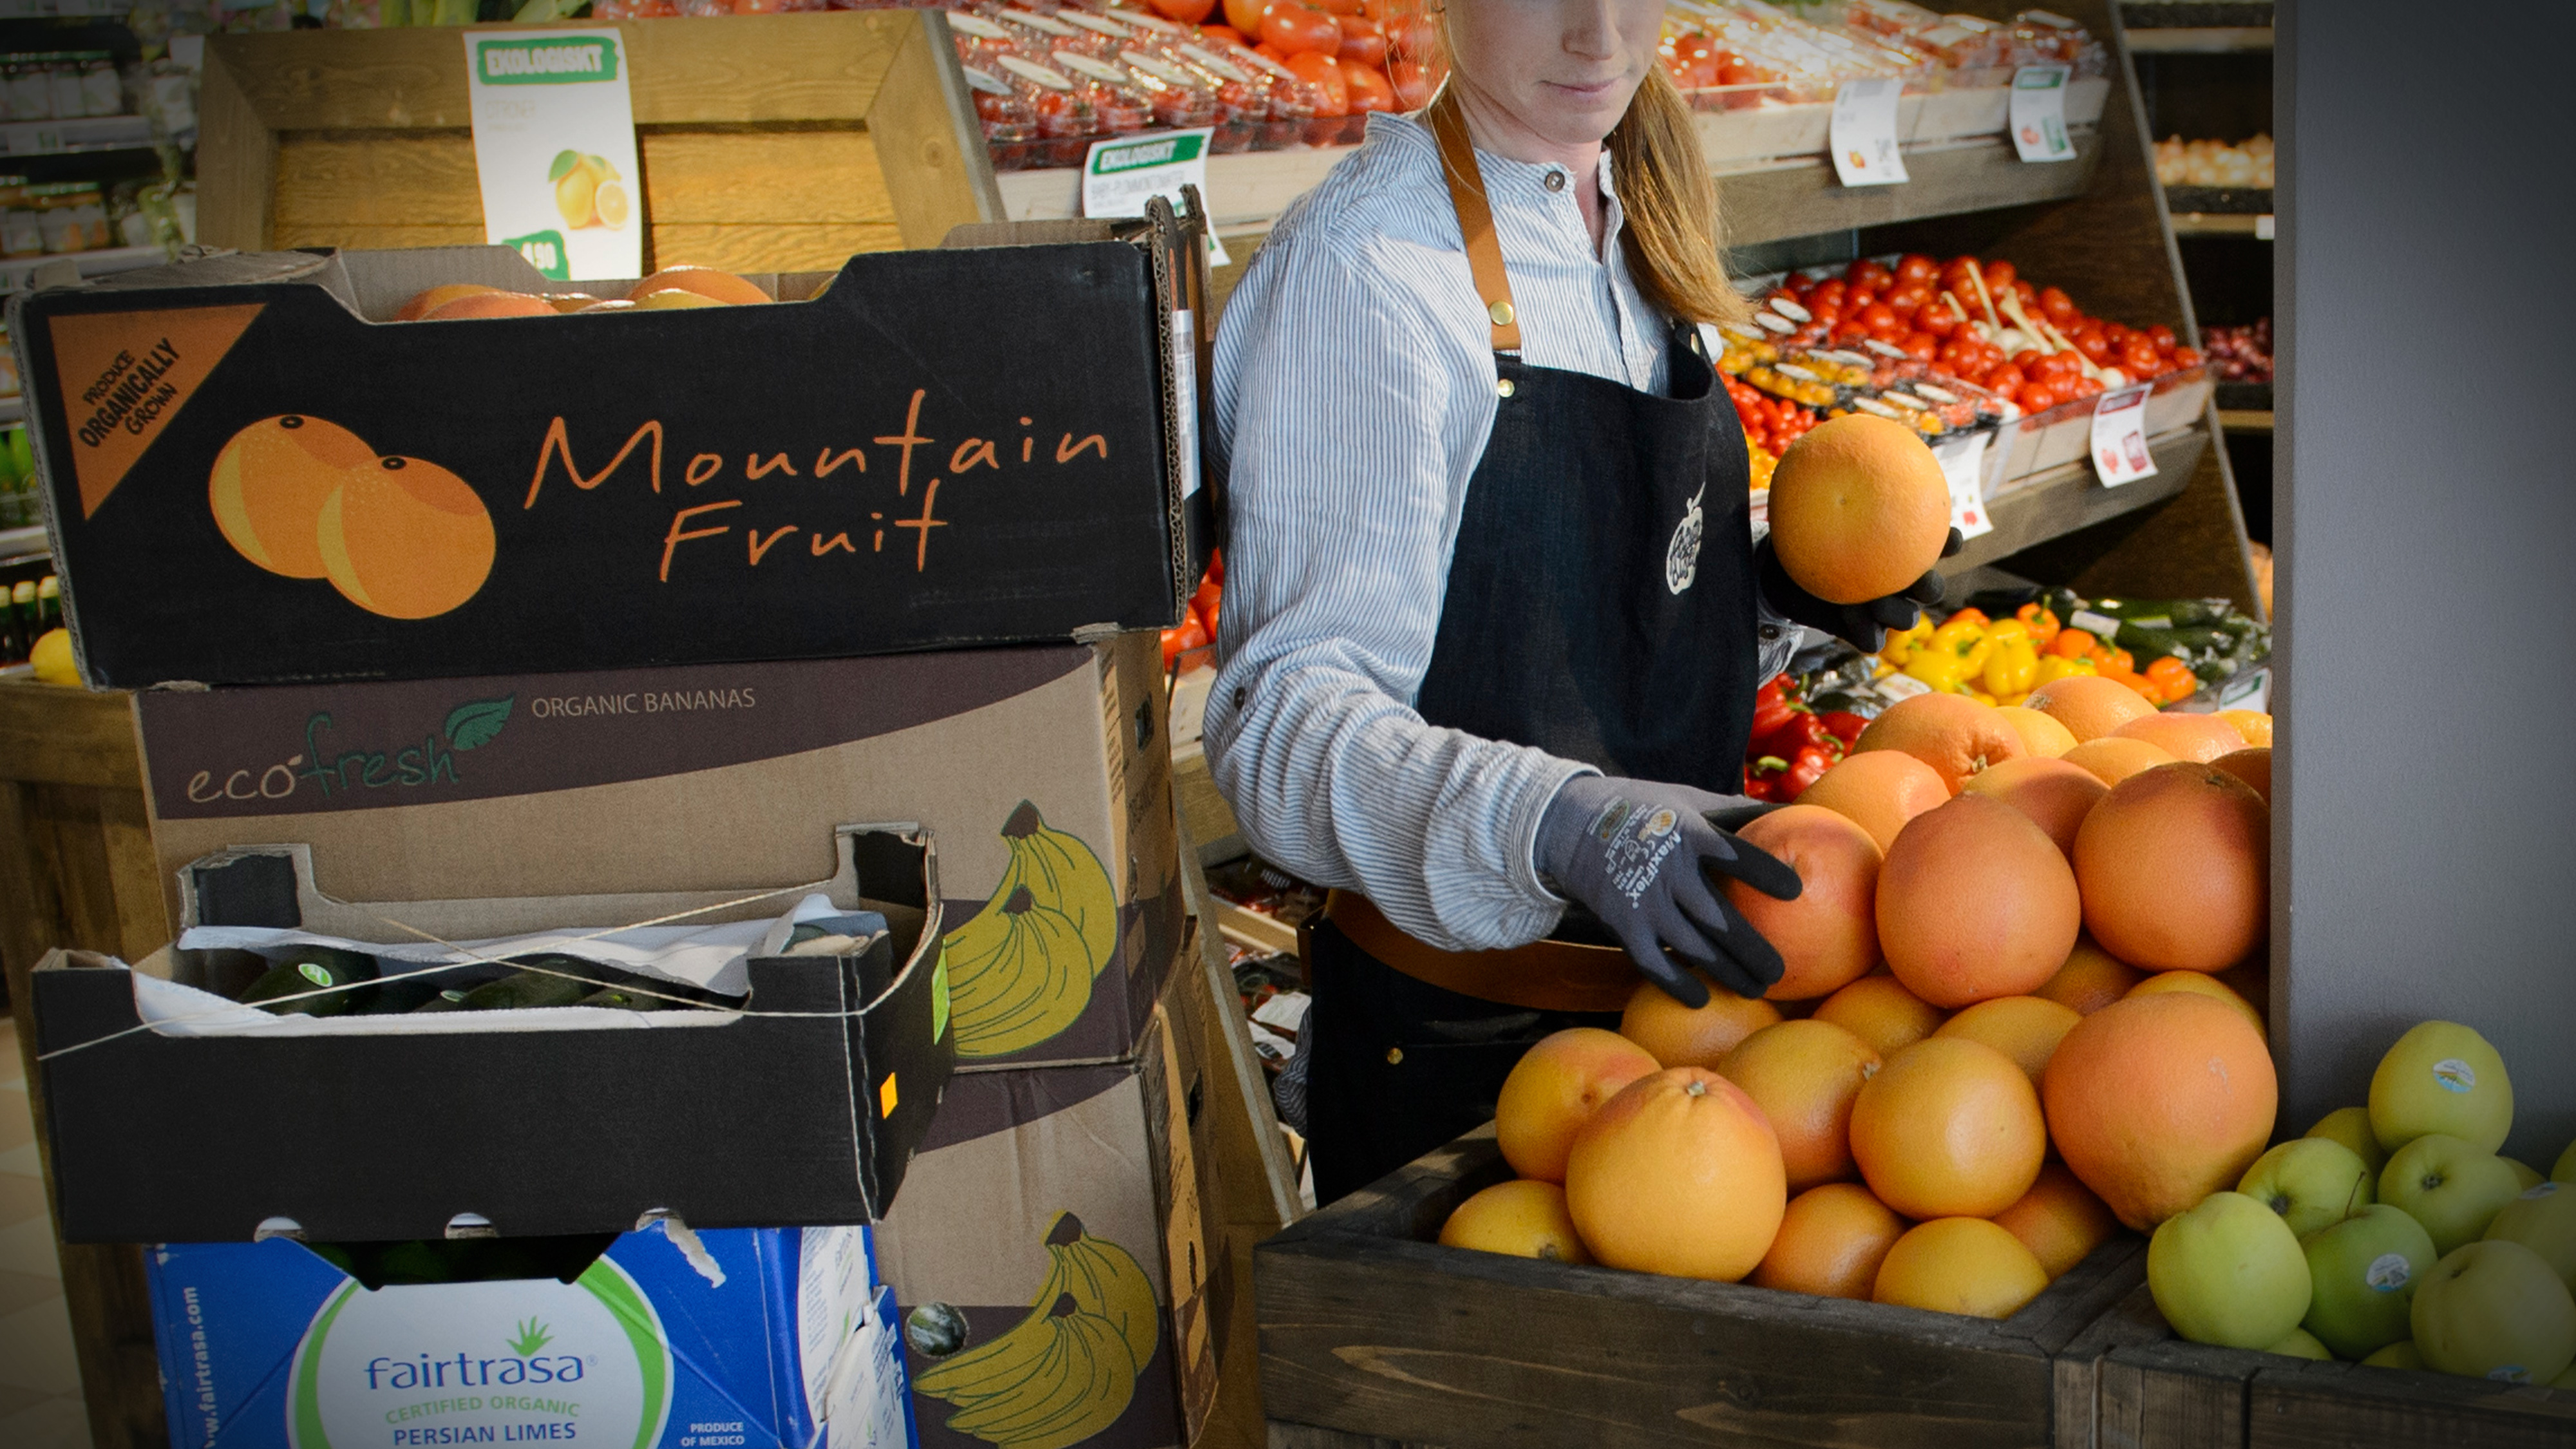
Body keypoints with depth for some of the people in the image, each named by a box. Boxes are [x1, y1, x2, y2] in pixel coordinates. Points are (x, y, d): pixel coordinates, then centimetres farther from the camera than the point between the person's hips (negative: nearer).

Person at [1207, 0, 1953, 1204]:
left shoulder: (1639, 243, 7)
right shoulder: (1362, 265, -18)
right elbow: (1284, 720, -25)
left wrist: (1774, 591, -1)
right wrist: (1553, 821, -40)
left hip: (1664, 983, 7)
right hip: (1451, 1039, -7)